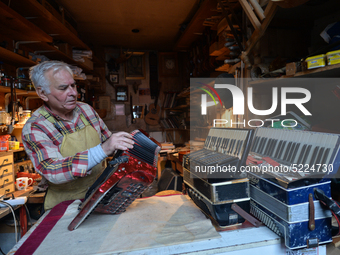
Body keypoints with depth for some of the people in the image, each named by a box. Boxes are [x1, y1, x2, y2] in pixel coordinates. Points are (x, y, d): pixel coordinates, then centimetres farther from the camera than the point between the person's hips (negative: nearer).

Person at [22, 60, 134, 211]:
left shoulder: (86, 109, 3)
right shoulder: (33, 129, -12)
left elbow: (106, 139, 15)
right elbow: (52, 171, -27)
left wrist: (127, 140, -5)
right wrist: (103, 149, -36)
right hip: (65, 204, -3)